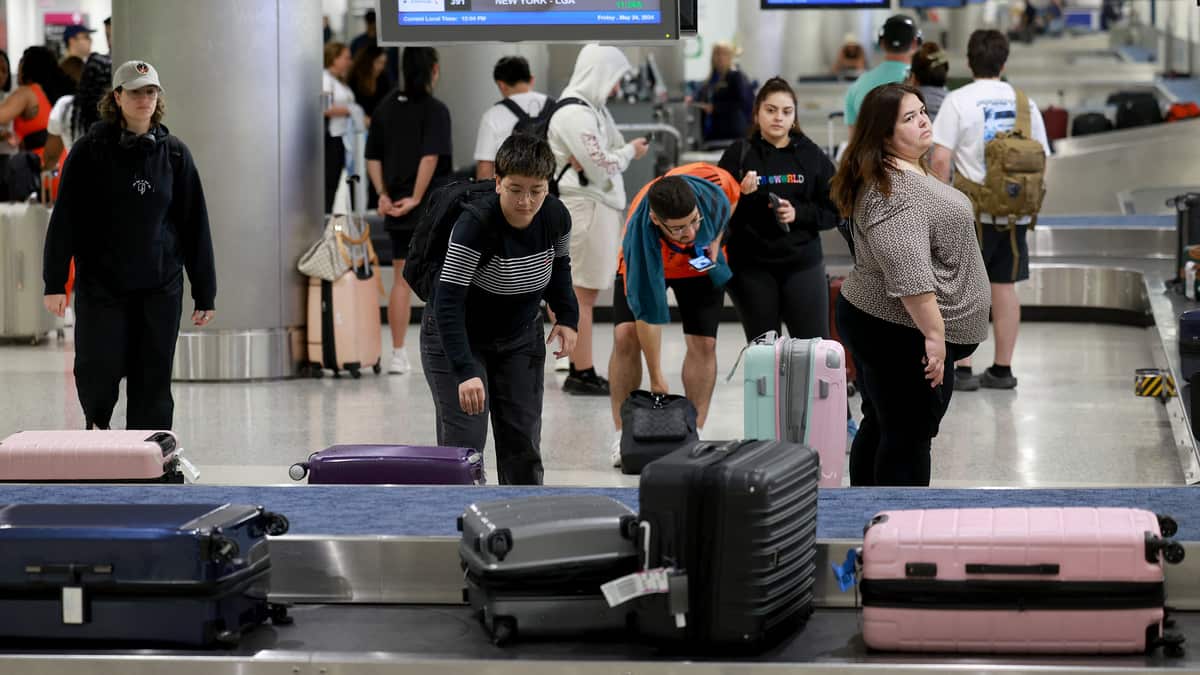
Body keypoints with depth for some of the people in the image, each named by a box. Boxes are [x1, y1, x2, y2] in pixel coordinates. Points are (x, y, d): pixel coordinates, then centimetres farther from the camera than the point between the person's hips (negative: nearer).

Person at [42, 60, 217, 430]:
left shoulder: (174, 153, 5)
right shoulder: (91, 150, -2)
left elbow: (195, 224, 7)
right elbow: (65, 217, -2)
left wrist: (204, 294, 6)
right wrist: (54, 282, -7)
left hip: (161, 286, 2)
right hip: (100, 284, -2)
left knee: (154, 384, 2)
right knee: (99, 369, -3)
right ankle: (97, 425, 28)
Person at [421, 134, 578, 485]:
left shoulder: (556, 218, -15)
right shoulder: (475, 225, -32)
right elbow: (448, 301, -36)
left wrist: (567, 316, -4)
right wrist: (464, 371, -45)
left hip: (521, 338, 5)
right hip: (458, 338, -5)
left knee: (523, 442, 5)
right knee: (464, 443, -14)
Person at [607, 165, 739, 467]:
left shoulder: (713, 184, -38)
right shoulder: (640, 234, -43)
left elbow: (734, 198, -8)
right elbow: (647, 311, -35)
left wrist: (715, 240, -20)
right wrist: (657, 380, -30)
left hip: (702, 263, 2)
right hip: (646, 265, -2)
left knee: (703, 343, -8)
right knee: (626, 337, -16)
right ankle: (622, 435, -6)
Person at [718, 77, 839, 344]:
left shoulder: (811, 155, 5)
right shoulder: (739, 154, 0)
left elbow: (833, 212, 4)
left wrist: (798, 213, -12)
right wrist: (742, 195, -21)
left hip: (803, 264, 1)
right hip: (751, 265, -1)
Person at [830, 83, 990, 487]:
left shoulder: (911, 172, 14)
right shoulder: (893, 190, -20)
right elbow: (908, 273, -27)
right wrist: (933, 334, -27)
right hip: (901, 333, -10)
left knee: (880, 429, 14)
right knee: (908, 438, -6)